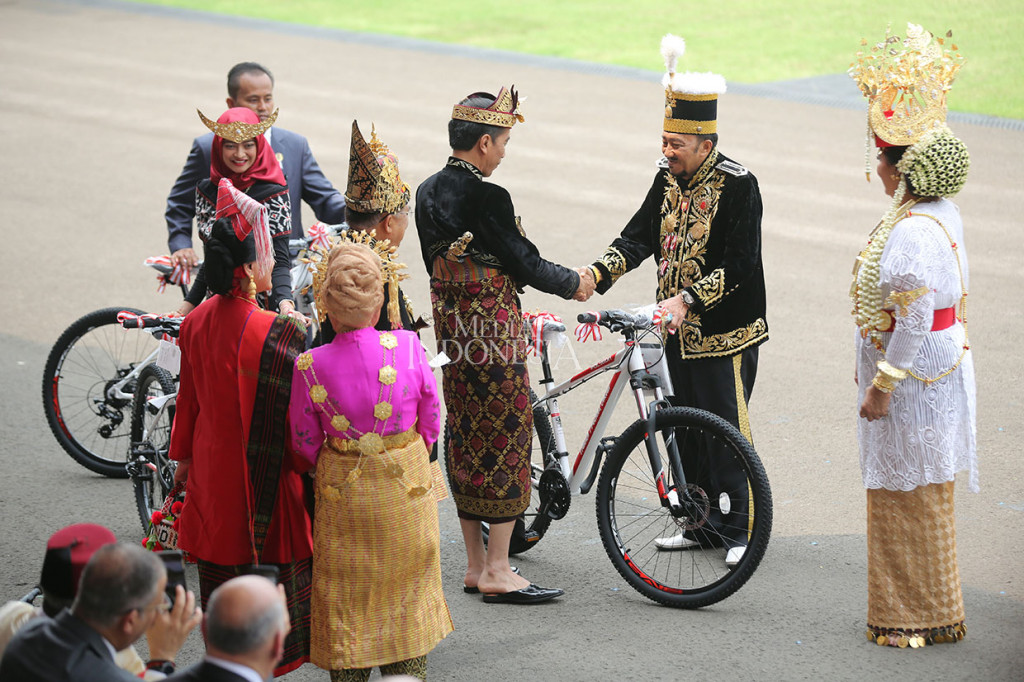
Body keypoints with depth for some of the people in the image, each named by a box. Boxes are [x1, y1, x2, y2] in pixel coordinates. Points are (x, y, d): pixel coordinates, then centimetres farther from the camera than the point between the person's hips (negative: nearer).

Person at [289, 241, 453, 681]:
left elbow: (305, 444, -5)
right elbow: (430, 423, -3)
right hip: (408, 487, 1)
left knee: (347, 600, 14)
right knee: (405, 593, 19)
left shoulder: (309, 367, -17)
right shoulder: (407, 347, -16)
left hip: (343, 493, -1)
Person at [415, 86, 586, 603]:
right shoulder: (487, 198, -20)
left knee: (466, 438, 14)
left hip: (451, 329, 8)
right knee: (507, 439, 0)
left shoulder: (428, 192, 6)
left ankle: (475, 565, 21)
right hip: (494, 336, -8)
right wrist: (575, 284, 2)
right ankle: (497, 573, 3)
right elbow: (525, 264, -15)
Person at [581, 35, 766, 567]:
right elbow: (639, 236, 4)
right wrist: (597, 273, -13)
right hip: (679, 330, 7)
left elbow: (739, 264, -19)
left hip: (725, 333, -7)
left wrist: (688, 299, -28)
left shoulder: (737, 184, -15)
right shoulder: (669, 179, 6)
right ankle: (701, 524, 24)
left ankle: (738, 530, 11)